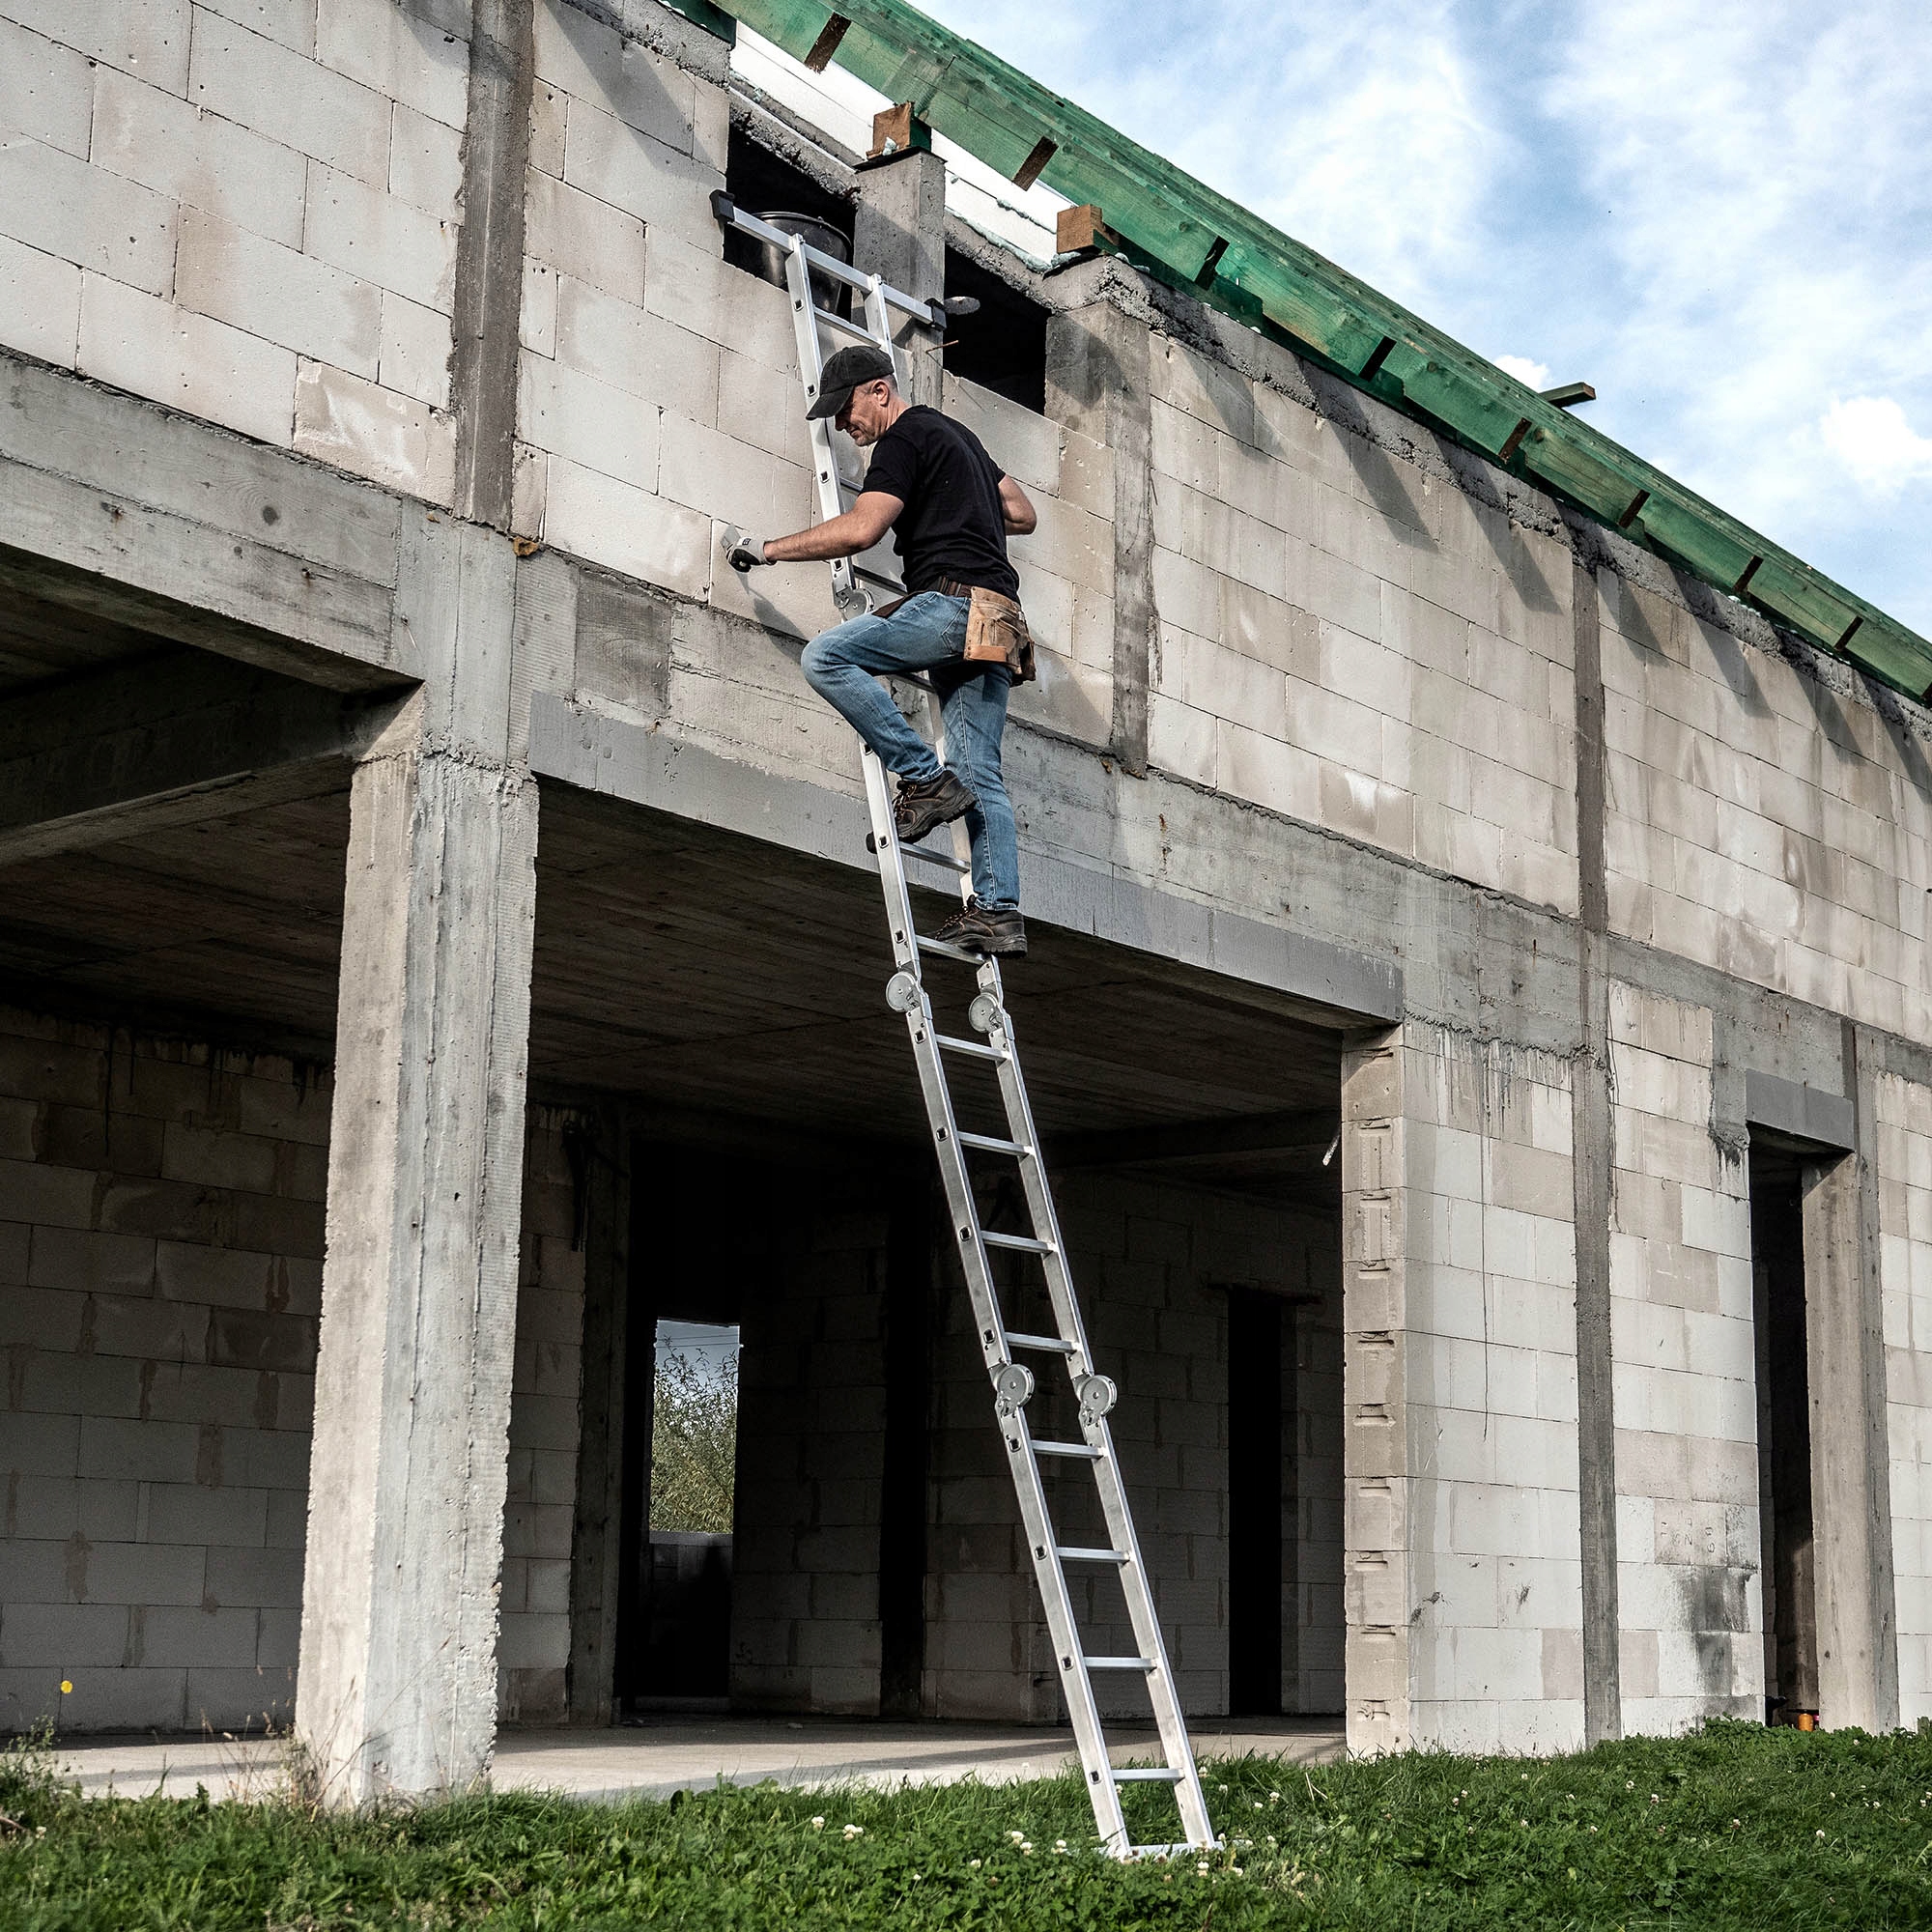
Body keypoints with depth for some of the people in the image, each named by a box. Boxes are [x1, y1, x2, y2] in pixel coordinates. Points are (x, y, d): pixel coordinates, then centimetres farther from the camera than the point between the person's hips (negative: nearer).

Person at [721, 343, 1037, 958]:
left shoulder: (905, 436, -1)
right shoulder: (957, 434, 28)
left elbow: (859, 530, -14)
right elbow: (1022, 515, 33)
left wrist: (767, 549, -7)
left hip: (953, 599, -10)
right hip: (999, 623, 10)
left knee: (826, 657, -17)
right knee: (978, 775, 2)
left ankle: (925, 777, -17)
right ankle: (998, 913, -7)